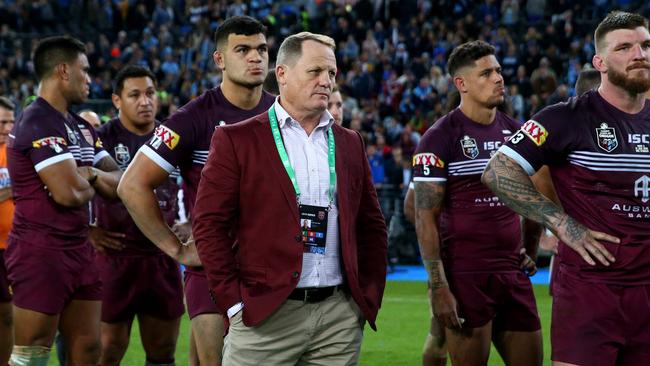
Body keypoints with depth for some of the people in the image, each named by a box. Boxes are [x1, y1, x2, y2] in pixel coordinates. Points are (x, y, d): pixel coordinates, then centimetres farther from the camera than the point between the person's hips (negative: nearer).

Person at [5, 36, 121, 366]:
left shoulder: (81, 127, 16)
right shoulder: (39, 123, -14)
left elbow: (119, 183, 13)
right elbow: (69, 193, -22)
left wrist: (91, 173, -8)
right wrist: (92, 184, 0)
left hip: (78, 249, 9)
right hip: (40, 251, -9)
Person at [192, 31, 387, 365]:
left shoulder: (350, 143, 14)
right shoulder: (236, 140, 0)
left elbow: (372, 225, 17)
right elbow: (209, 223, -4)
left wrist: (369, 296, 8)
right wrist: (234, 300, -10)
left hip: (340, 317, 4)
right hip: (264, 314, -4)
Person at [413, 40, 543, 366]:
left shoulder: (514, 132, 12)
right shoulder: (440, 139, -7)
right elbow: (425, 218, -11)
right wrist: (438, 287, -16)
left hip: (513, 273, 6)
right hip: (465, 275, -6)